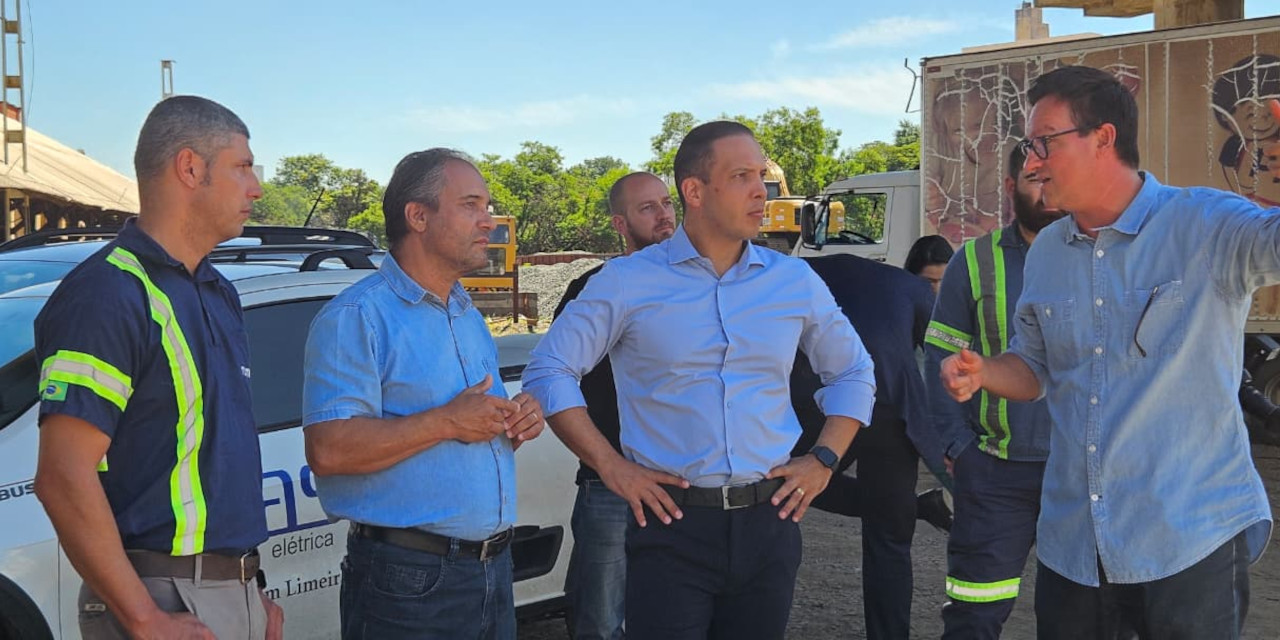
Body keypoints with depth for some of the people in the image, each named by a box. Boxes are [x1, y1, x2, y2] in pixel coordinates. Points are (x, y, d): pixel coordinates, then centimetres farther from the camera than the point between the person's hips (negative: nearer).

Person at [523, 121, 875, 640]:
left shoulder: (795, 281, 6)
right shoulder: (628, 282, -3)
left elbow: (853, 372, 18)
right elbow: (549, 371, 0)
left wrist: (824, 461, 5)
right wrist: (610, 466, -7)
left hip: (769, 521, 3)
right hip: (672, 522, -3)